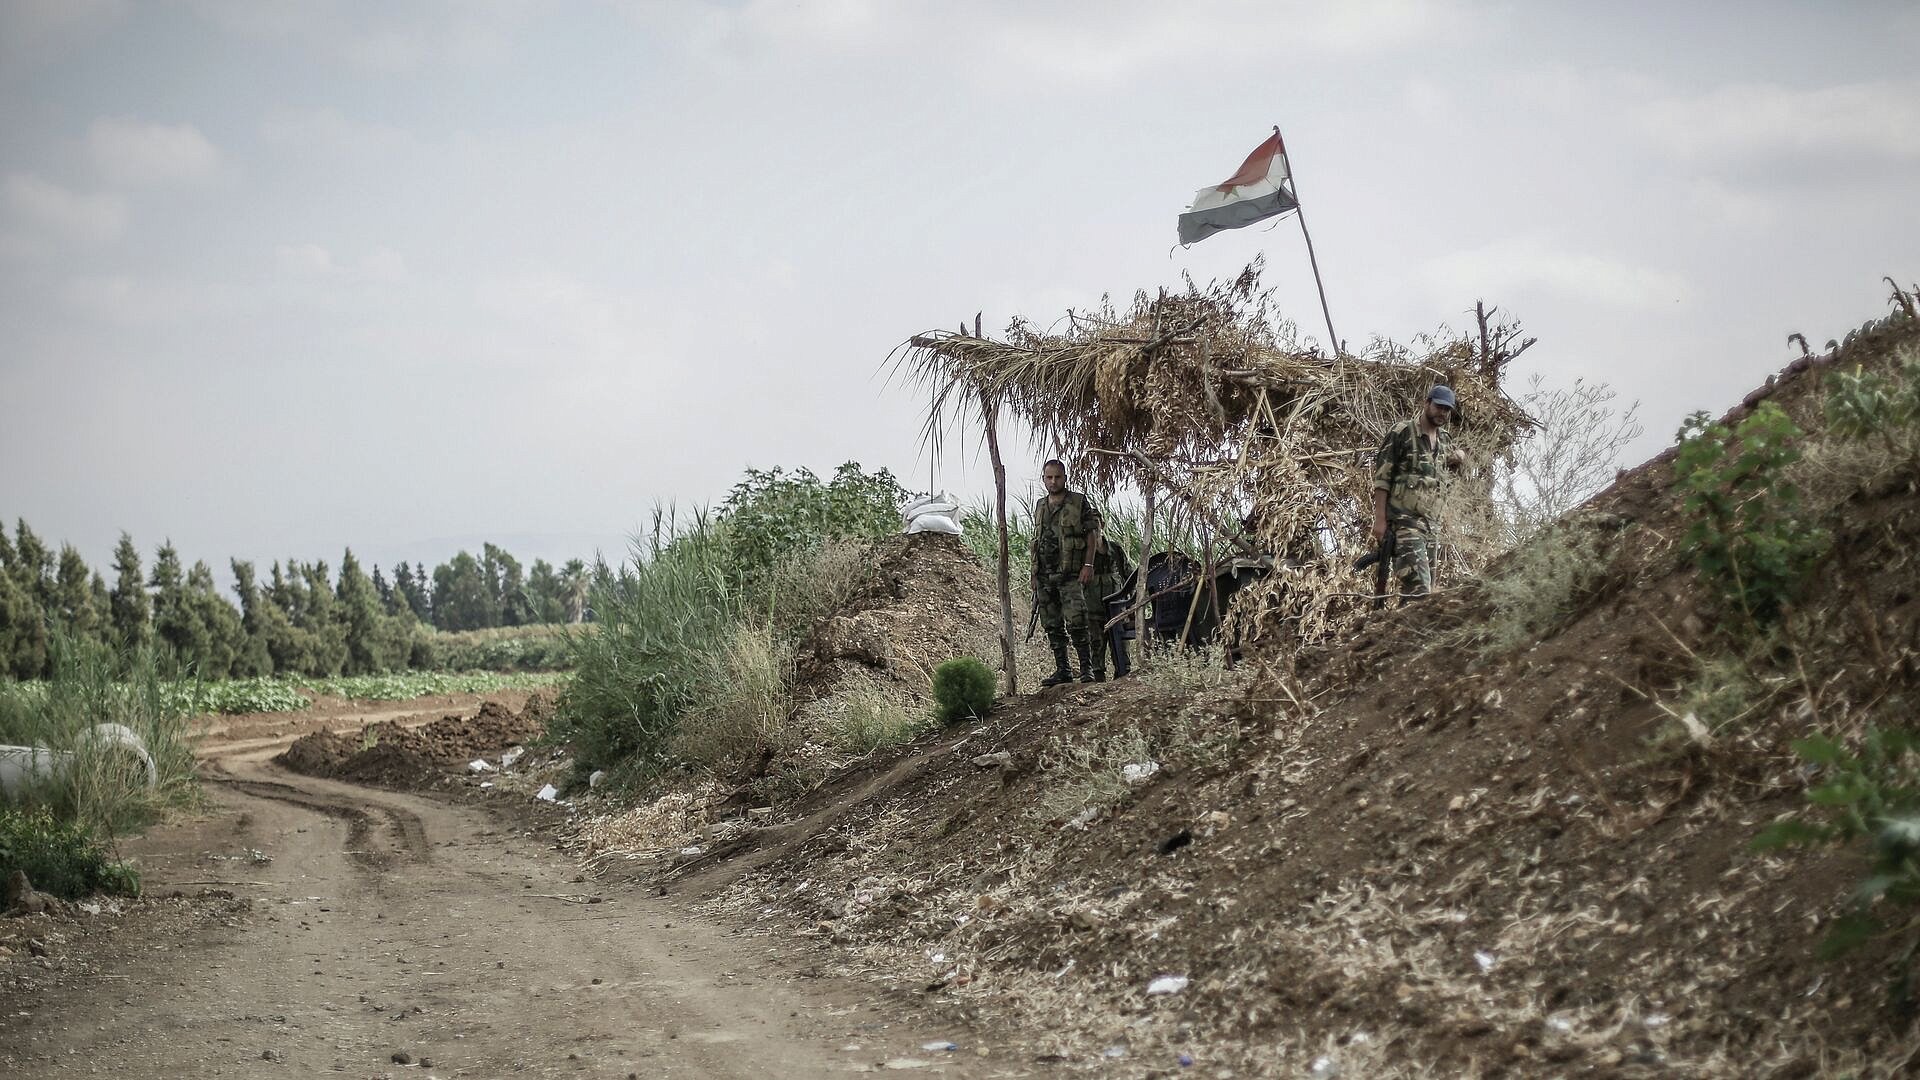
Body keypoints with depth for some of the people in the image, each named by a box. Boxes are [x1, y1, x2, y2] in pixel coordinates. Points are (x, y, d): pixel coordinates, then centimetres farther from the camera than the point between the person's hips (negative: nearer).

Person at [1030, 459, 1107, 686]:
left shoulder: (1080, 503, -1)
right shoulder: (1040, 507, 16)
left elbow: (1092, 536, -3)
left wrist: (1088, 565, -13)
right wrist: (1035, 575, 16)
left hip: (1071, 575, -6)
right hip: (1044, 576, 6)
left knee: (1076, 622, -16)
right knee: (1053, 626, 7)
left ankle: (1087, 668, -12)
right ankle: (1062, 670, 14)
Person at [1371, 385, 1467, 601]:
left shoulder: (1444, 440, 18)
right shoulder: (1402, 432, -4)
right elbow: (1381, 477, -8)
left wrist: (1460, 457, 14)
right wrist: (1380, 519, -15)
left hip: (1428, 523, 8)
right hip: (1403, 520, -8)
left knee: (1427, 588, 6)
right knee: (1418, 587, -22)